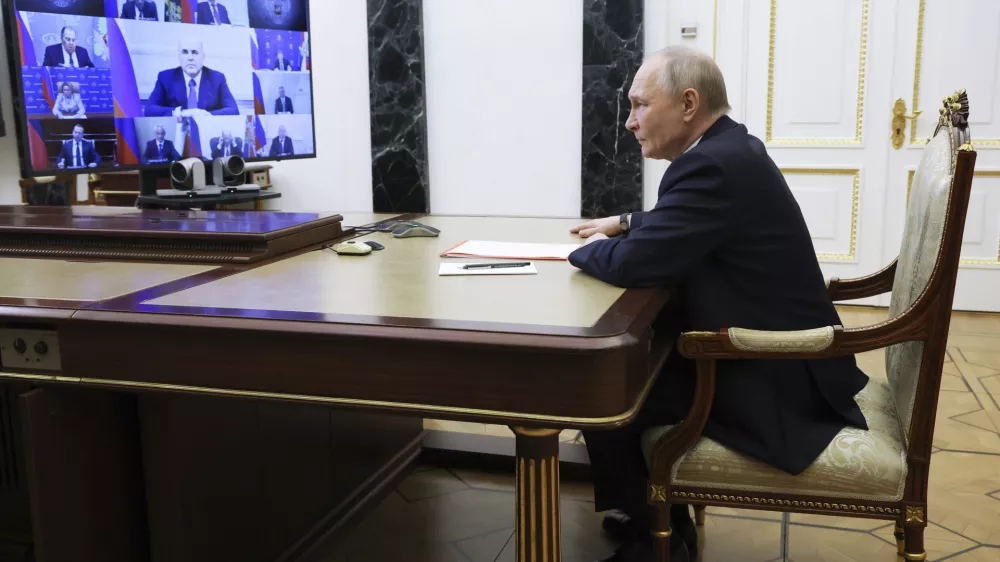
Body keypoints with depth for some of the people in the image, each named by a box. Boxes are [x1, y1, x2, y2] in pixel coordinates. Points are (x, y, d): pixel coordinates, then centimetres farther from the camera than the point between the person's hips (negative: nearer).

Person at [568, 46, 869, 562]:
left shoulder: (714, 164, -24)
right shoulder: (730, 148, 8)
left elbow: (630, 263, -27)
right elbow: (678, 224, 27)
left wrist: (586, 248, -6)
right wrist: (623, 224, 12)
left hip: (771, 384, -10)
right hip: (773, 357, 10)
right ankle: (664, 519, 28)